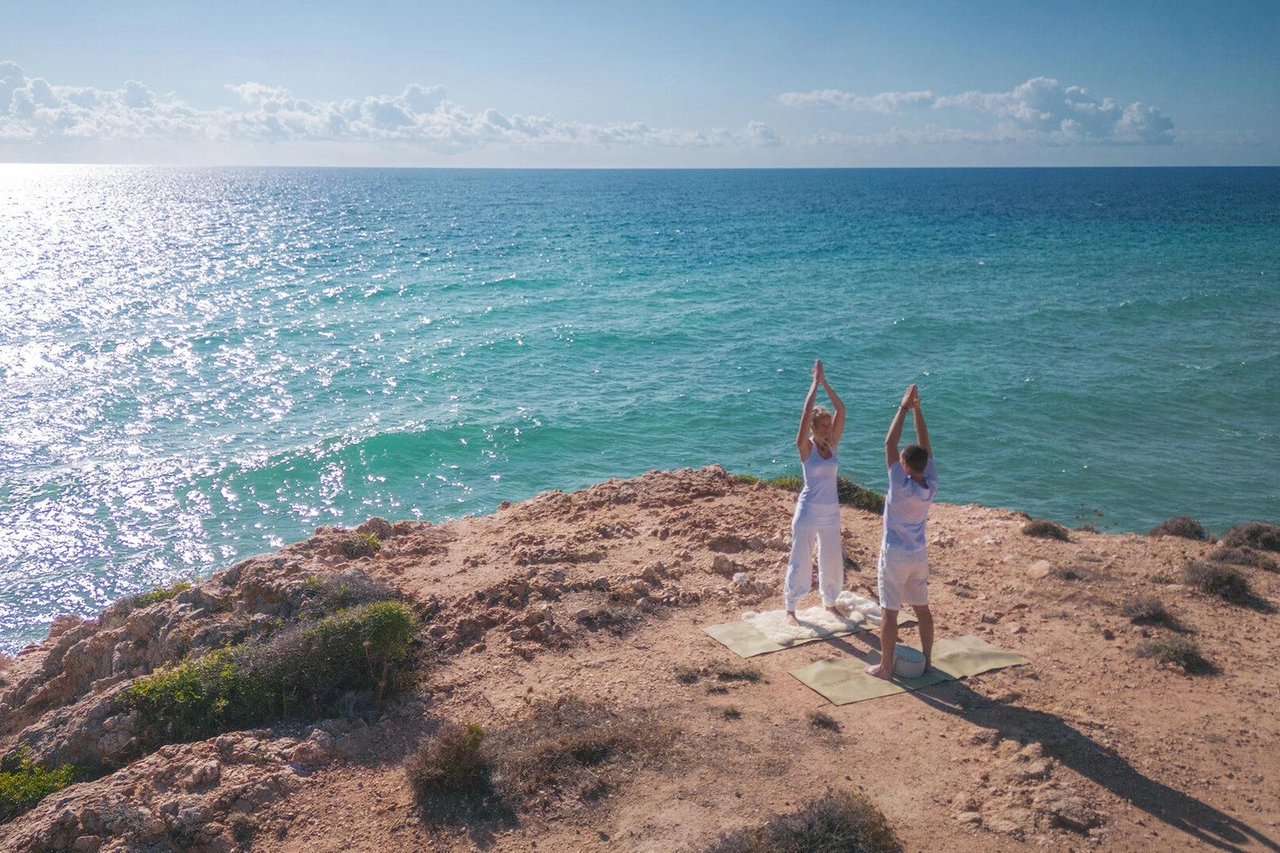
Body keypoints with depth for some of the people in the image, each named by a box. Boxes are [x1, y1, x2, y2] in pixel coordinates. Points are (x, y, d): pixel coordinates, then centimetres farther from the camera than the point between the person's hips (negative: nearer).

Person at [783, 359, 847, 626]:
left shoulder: (832, 444, 1)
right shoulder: (805, 447, -11)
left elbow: (841, 410, -6)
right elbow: (807, 412, -22)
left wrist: (825, 382, -10)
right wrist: (815, 382, -16)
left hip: (831, 511, 5)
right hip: (808, 510, -5)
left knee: (832, 558, 15)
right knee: (801, 559, 2)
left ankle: (829, 601, 34)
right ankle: (790, 609, 13)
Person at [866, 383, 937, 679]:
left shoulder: (901, 486, -22)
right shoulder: (931, 485, -8)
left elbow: (889, 443, -20)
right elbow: (925, 445, -1)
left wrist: (904, 408, -16)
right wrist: (917, 409, -3)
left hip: (895, 556, -6)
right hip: (919, 555, 6)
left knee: (889, 612, 1)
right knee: (922, 609, 16)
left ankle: (885, 666, 8)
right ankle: (926, 659, 26)